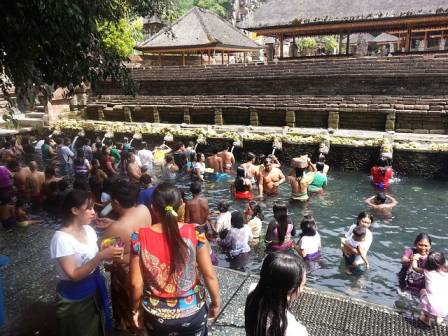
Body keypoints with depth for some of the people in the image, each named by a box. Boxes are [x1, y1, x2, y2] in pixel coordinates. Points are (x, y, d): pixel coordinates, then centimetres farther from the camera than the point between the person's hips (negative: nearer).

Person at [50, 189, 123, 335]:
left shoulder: (88, 229, -2)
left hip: (95, 290, 7)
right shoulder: (62, 238, -24)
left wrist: (108, 254, -13)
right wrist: (101, 256, -34)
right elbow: (74, 275, -26)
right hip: (75, 299, -7)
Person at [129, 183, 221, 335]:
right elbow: (209, 275, -13)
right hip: (192, 311, 0)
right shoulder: (195, 233, -18)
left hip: (156, 314, 1)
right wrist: (216, 301, 4)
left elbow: (136, 283, -11)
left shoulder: (140, 238, -16)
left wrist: (136, 308, 7)